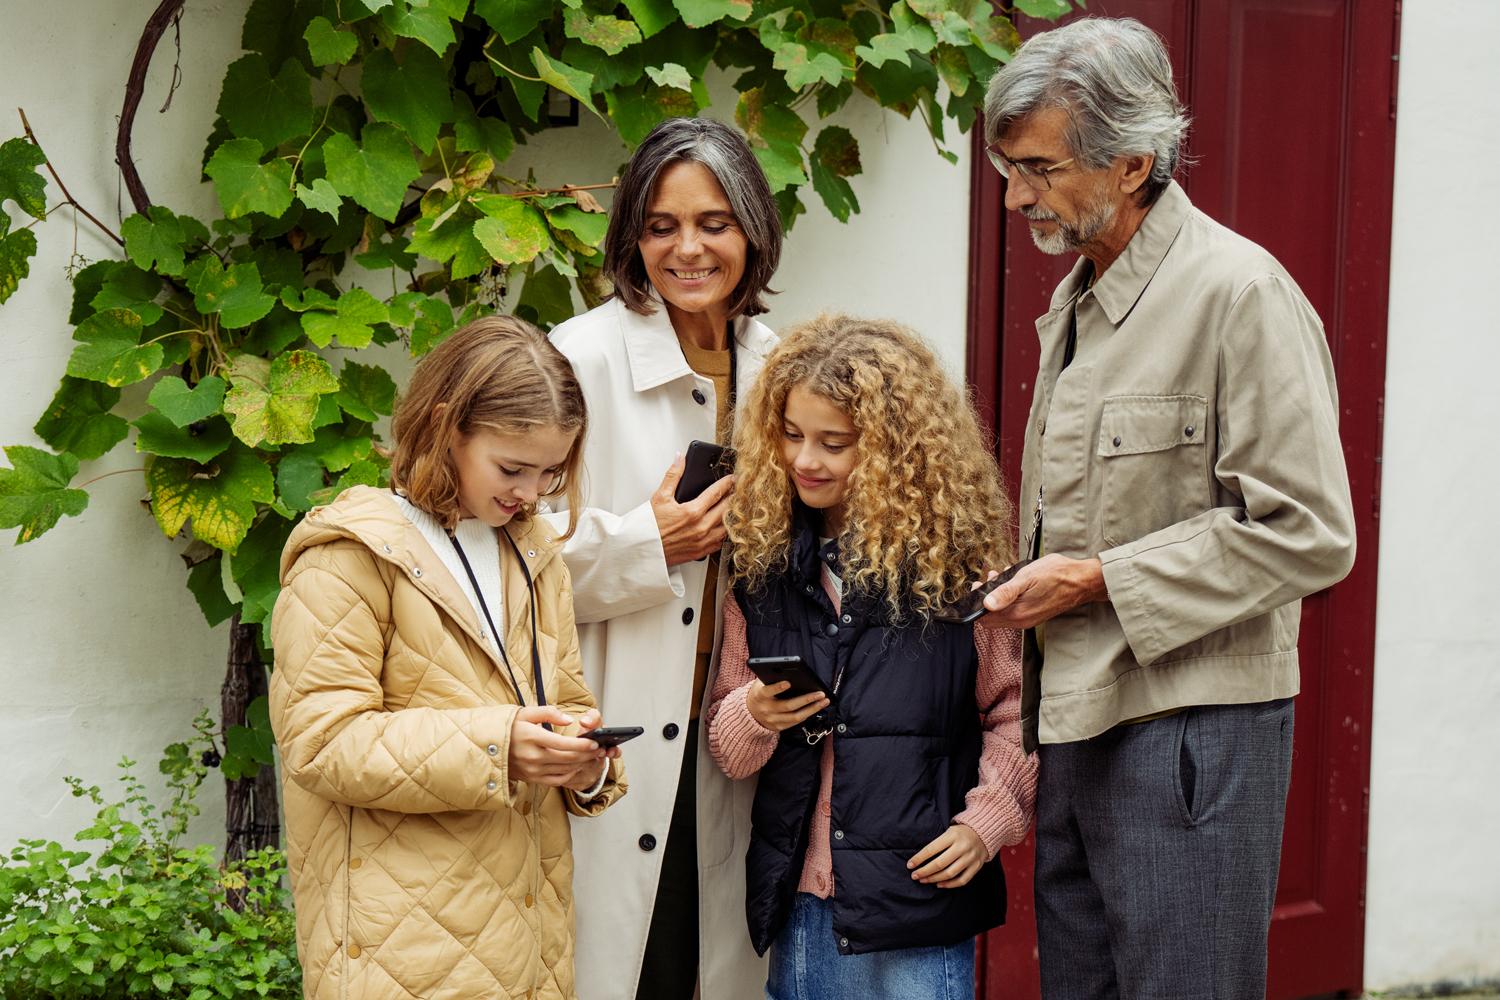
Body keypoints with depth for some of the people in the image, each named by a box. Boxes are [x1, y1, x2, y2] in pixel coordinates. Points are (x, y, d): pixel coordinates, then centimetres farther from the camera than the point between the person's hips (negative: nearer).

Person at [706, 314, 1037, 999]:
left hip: (919, 895, -3)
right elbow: (724, 746, 11)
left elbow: (1016, 709, 1)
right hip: (795, 906, 4)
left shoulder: (958, 554, -4)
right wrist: (753, 716, -10)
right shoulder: (759, 559, 6)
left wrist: (987, 820, -10)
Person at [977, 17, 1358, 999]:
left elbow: (1308, 533, -17)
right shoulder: (1075, 299, 15)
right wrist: (1030, 590, 9)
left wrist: (1103, 580, -17)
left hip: (1190, 725, -9)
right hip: (1073, 718, 9)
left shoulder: (1238, 292, -13)